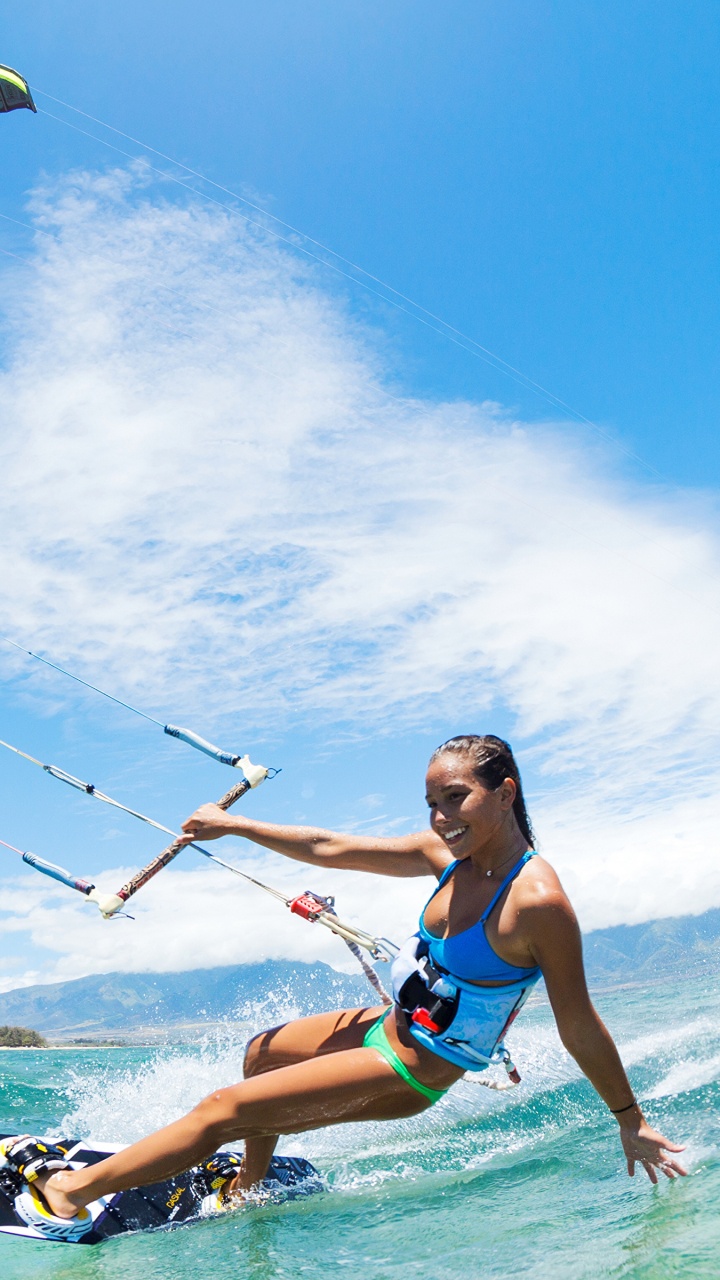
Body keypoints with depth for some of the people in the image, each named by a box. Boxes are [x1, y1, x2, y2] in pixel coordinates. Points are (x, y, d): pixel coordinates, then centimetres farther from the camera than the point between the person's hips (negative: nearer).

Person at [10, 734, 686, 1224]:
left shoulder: (538, 901, -31)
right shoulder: (451, 851, -9)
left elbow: (579, 1027, -20)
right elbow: (330, 848, -1)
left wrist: (630, 1120, -10)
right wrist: (232, 825, 5)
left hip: (408, 1075, -8)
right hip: (386, 1027, 8)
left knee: (224, 1110, -6)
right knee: (259, 1055, 28)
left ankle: (74, 1191, 11)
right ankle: (249, 1185, 46)